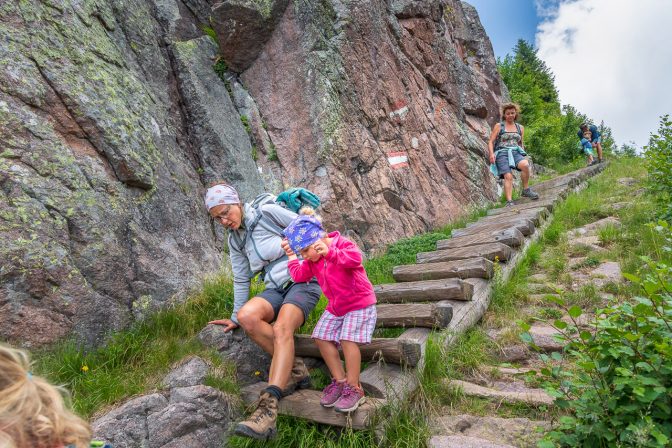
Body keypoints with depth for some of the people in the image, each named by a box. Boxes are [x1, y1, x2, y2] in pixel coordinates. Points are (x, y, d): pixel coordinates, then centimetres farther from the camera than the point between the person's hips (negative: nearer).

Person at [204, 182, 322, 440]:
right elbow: (241, 279, 15)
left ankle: (268, 408, -35)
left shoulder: (268, 212, -9)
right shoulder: (234, 240, 10)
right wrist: (235, 317, 16)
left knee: (281, 329, -31)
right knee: (247, 316, -25)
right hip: (276, 288, 5)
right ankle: (294, 369, -12)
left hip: (303, 281, -5)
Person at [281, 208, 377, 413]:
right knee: (322, 337, -2)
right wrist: (291, 256, 0)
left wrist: (329, 252, -44)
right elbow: (299, 275, 2)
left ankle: (354, 388, -6)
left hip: (359, 303, -7)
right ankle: (340, 380, 11)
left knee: (348, 339, -21)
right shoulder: (312, 259, 4)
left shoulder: (342, 243, -18)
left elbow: (355, 258, -38)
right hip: (335, 306, 8)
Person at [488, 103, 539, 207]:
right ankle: (509, 201, -29)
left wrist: (523, 154, 16)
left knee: (525, 165, -31)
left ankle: (526, 190, -16)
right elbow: (491, 142, 5)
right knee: (508, 176, -25)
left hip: (516, 152, 3)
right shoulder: (499, 126, 10)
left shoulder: (520, 128, 21)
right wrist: (491, 154, -11)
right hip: (502, 153, -3)